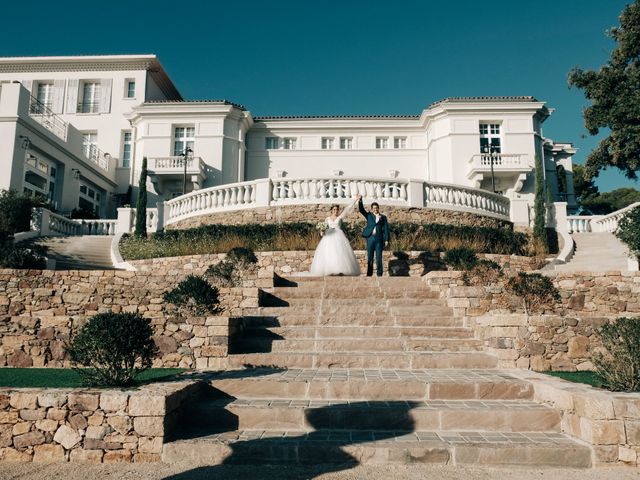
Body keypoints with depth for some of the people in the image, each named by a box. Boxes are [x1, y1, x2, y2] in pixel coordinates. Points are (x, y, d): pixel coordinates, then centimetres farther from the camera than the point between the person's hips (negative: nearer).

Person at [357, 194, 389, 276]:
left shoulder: (383, 217, 11)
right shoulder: (369, 215, 13)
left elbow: (386, 229, 6)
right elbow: (361, 209, 2)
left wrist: (386, 239, -3)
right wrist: (360, 200, -14)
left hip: (379, 238, -1)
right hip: (370, 238, 1)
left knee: (379, 257, -1)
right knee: (369, 257, 3)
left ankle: (379, 274, 5)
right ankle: (369, 274, 7)